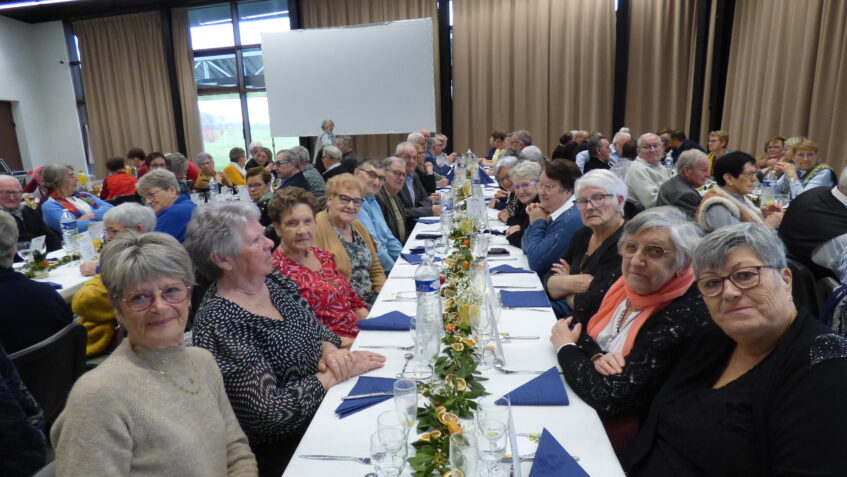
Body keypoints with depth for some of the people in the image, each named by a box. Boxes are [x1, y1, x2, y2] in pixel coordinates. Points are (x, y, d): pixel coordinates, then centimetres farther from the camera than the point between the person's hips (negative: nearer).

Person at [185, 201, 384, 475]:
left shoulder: (273, 282, 0)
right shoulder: (218, 325, -22)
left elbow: (317, 329, 10)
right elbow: (267, 411, -23)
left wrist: (330, 350, -10)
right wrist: (334, 374, -19)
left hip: (326, 406, 7)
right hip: (282, 449, -7)